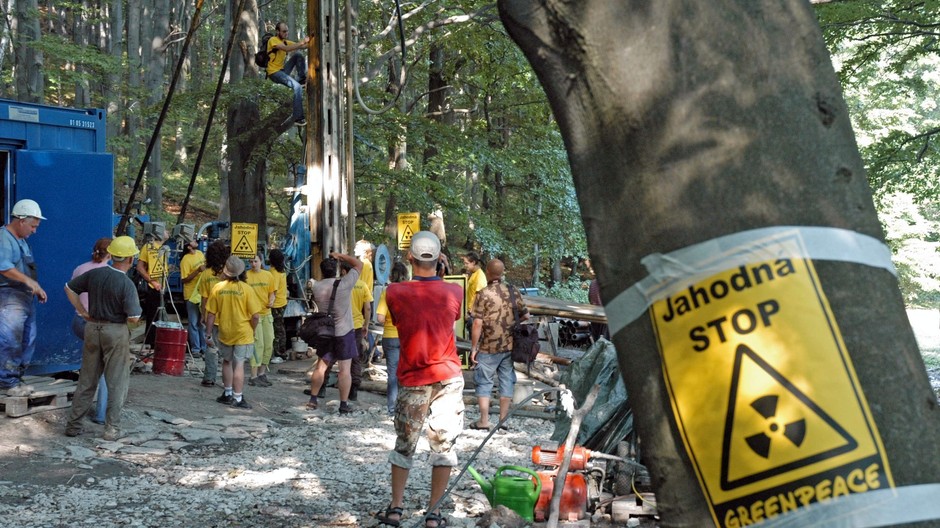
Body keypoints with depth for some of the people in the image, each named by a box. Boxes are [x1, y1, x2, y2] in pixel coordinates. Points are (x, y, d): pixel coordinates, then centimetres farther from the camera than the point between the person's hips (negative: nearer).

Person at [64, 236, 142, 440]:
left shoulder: (94, 274, -1)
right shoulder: (126, 284, -18)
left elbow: (69, 288, 11)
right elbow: (134, 318, -19)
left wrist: (83, 312, 13)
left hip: (92, 328, 5)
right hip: (116, 332, -5)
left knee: (87, 379, 15)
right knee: (117, 383, 6)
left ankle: (73, 424, 20)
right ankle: (112, 428, 8)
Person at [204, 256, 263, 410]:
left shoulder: (218, 287, -5)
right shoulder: (246, 288, -12)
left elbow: (211, 314, -2)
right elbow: (255, 315, -13)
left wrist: (208, 333, 7)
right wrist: (252, 330, 4)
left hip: (224, 332, 3)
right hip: (243, 333, -3)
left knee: (227, 361, 20)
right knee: (239, 364, 1)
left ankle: (227, 394, 30)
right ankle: (237, 398, 2)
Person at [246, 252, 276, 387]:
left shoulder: (268, 275, 7)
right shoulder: (246, 276, -5)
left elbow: (272, 292, 12)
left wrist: (271, 301, -8)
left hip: (266, 313, 5)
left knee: (269, 344, 9)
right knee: (258, 344, -8)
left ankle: (262, 372, 24)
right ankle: (254, 376, -3)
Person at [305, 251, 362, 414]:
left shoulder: (316, 287, -5)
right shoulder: (344, 284, -14)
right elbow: (359, 264, -4)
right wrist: (340, 256, 3)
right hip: (344, 332, -4)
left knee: (320, 366, 15)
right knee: (345, 369, 0)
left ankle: (313, 400, 21)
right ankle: (344, 405, 2)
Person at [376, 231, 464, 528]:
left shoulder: (395, 293, -11)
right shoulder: (454, 292, -6)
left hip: (412, 382, 0)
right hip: (449, 379, 0)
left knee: (404, 446, 15)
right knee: (444, 446, 7)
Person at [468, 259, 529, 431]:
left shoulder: (484, 294, -12)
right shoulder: (513, 292, 3)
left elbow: (478, 323, -14)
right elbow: (525, 316, 9)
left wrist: (473, 348, -7)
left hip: (488, 348, -4)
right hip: (510, 346, 4)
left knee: (484, 383, 6)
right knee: (507, 382, 11)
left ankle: (484, 421, 7)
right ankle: (503, 420, 16)